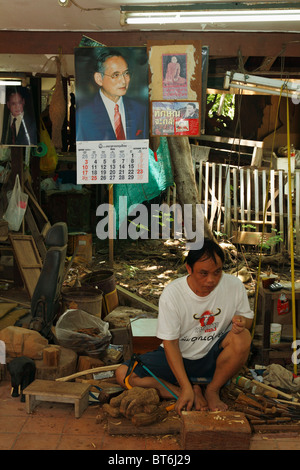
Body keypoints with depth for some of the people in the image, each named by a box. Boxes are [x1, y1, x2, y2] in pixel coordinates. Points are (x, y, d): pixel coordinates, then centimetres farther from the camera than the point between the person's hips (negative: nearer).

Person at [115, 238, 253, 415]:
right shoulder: (172, 293, -19)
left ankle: (212, 391, -9)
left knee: (243, 337, -30)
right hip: (179, 358, 0)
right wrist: (186, 388, -24)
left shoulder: (234, 285, -12)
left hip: (212, 357, 1)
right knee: (123, 374, -19)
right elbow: (170, 343, -16)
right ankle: (194, 391, -13)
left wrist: (242, 322, -23)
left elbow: (248, 317, 4)